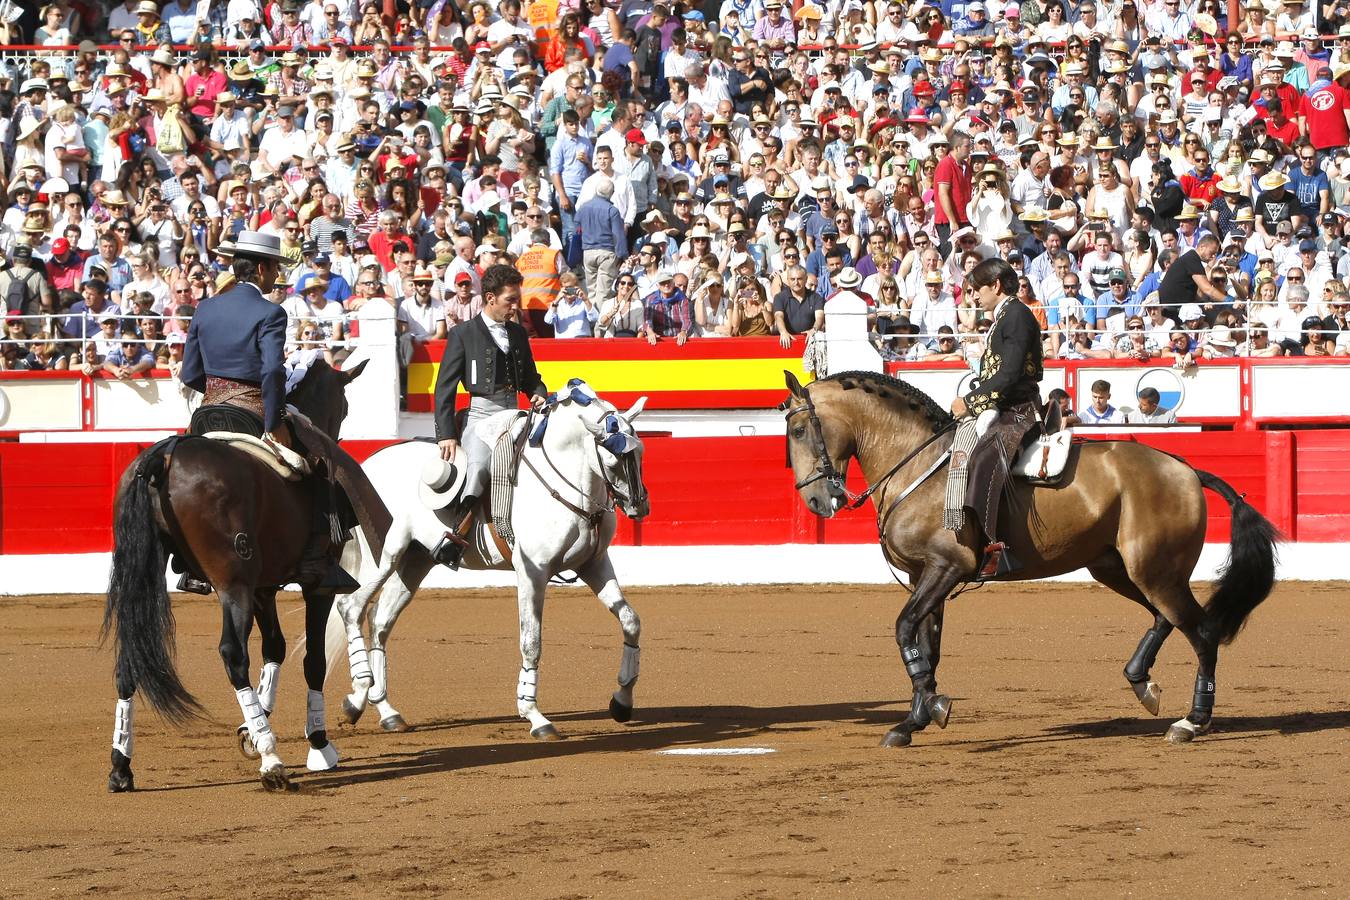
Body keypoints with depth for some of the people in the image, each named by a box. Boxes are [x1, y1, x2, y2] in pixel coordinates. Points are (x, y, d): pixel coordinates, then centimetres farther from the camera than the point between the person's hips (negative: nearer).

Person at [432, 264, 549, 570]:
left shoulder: (518, 333, 17)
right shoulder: (463, 335, 1)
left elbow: (530, 378, 29)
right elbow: (445, 389, 0)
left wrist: (540, 395, 5)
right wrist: (447, 435, -8)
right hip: (481, 416, -6)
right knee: (479, 465, -33)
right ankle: (456, 537, -32)